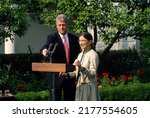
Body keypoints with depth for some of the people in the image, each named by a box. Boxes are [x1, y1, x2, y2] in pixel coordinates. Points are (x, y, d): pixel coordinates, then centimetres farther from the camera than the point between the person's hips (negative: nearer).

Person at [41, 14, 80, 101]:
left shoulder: (74, 38, 9)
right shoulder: (52, 37, -2)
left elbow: (78, 56, 11)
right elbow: (47, 46, -22)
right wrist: (45, 50, -47)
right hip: (56, 76, -4)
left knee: (70, 100, 10)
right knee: (55, 99, -2)